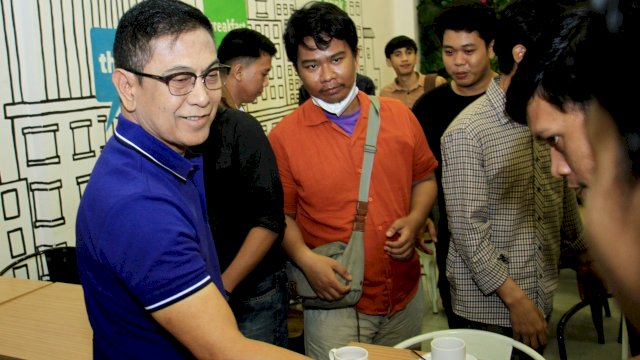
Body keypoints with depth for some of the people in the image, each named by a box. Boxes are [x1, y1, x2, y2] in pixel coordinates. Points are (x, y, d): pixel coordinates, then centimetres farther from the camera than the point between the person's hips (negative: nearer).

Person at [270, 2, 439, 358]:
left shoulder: (399, 115, -1)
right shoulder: (285, 136, -9)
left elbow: (424, 179, 10)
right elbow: (281, 215, -2)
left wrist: (414, 220, -8)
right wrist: (305, 258, -18)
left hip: (407, 294, 4)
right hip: (336, 302, -3)